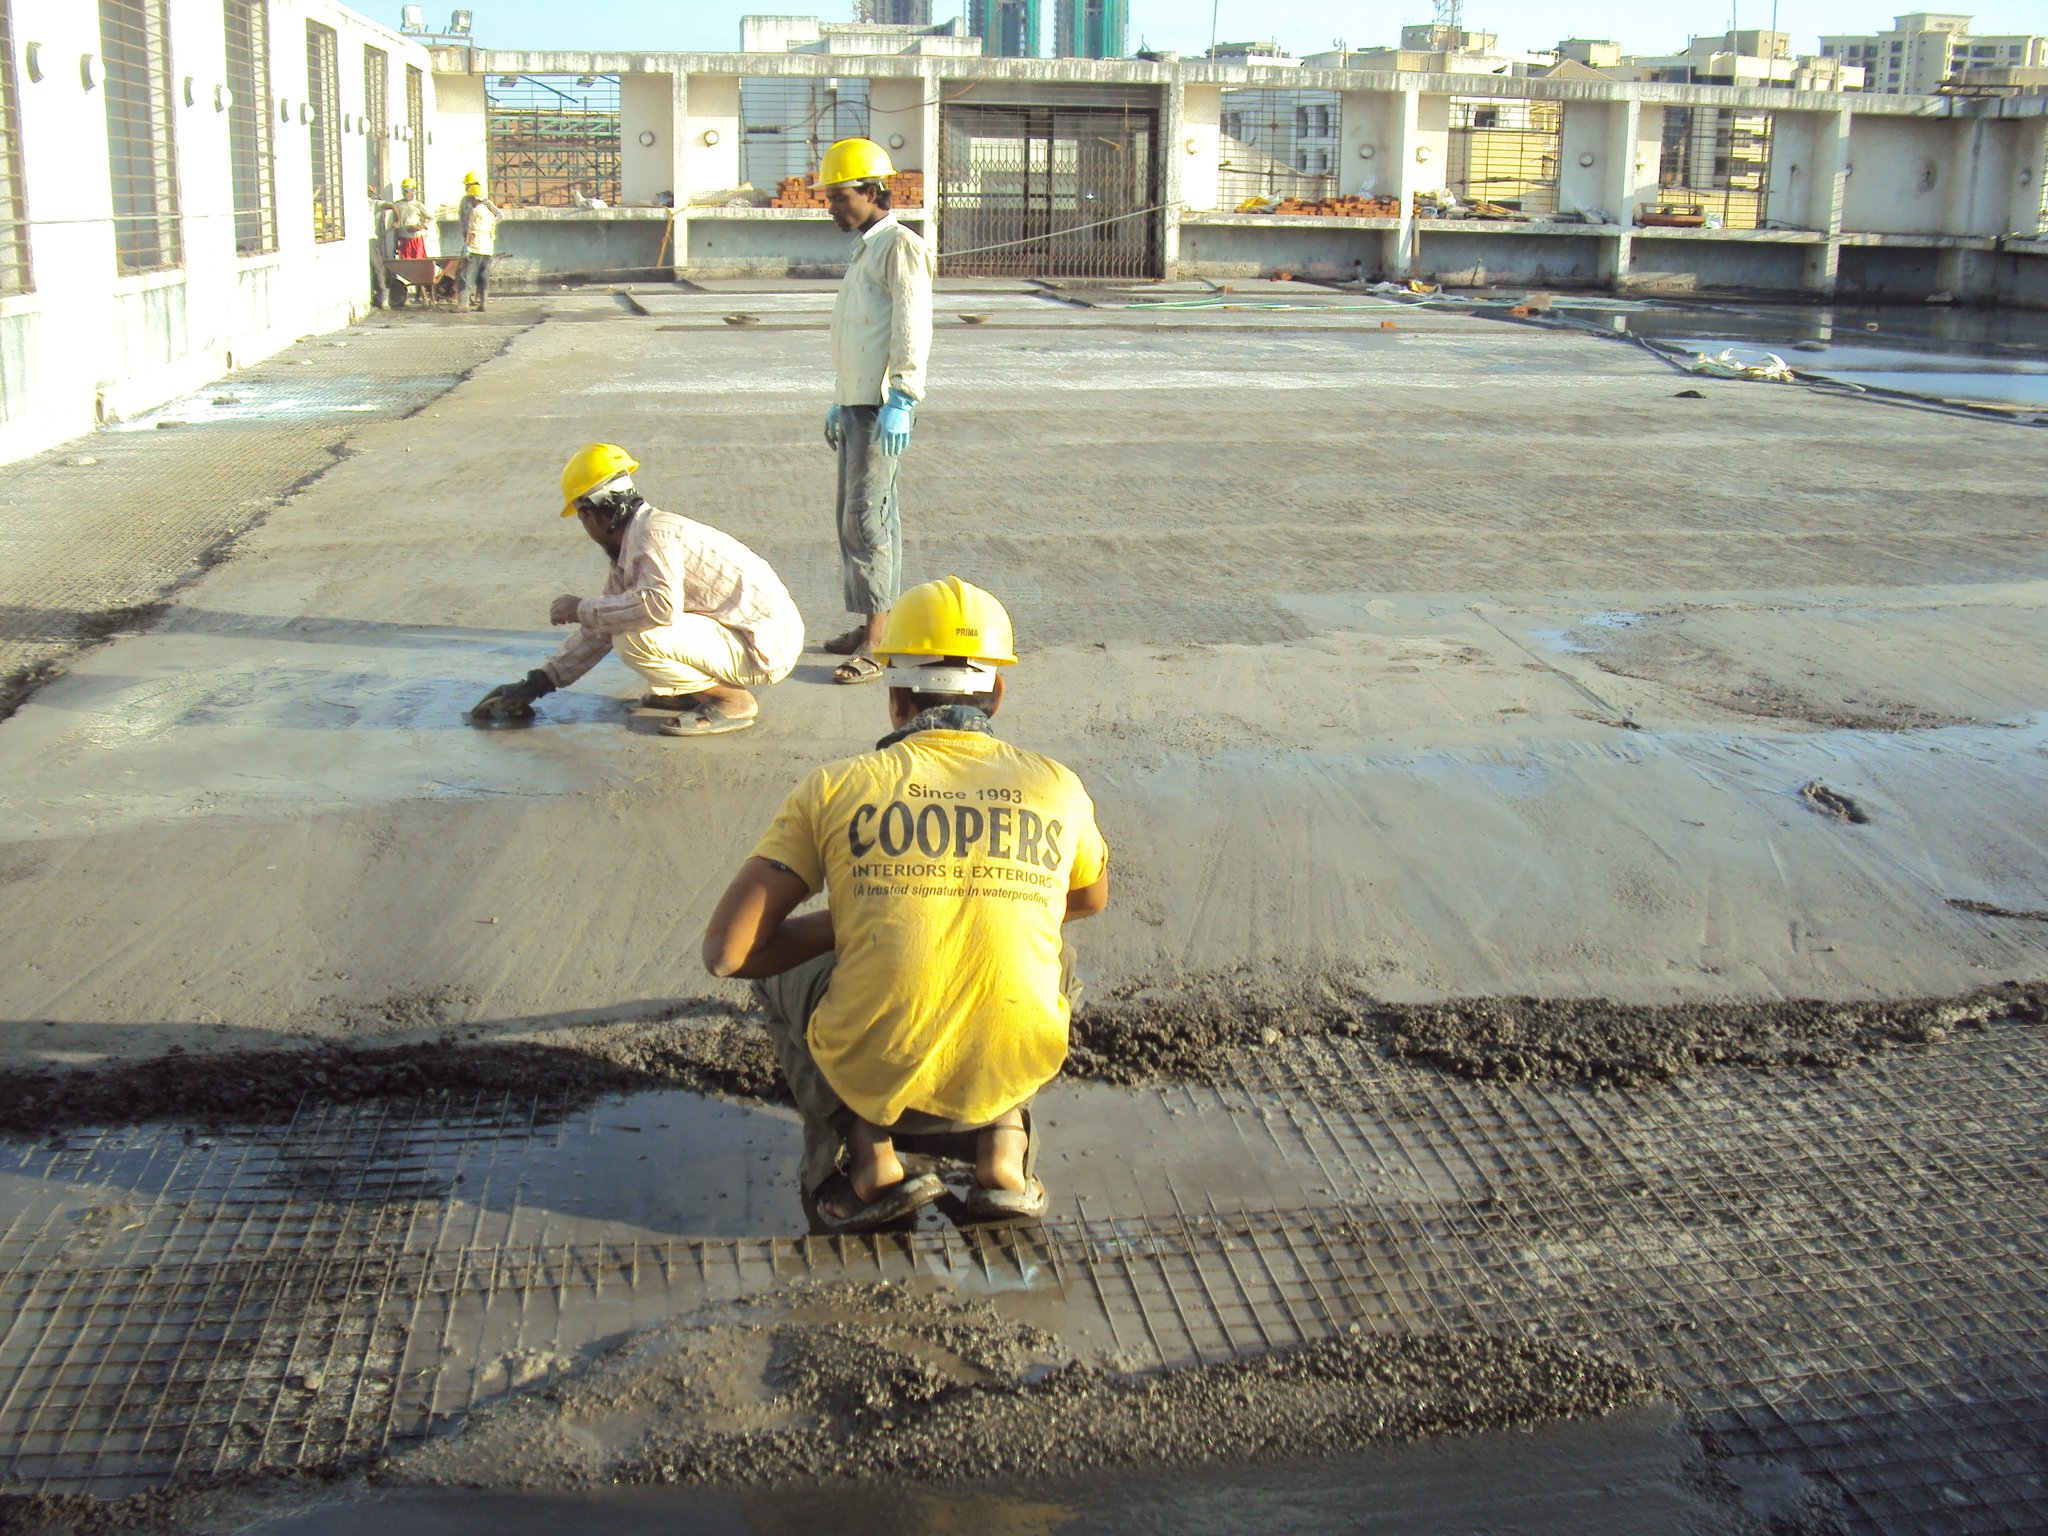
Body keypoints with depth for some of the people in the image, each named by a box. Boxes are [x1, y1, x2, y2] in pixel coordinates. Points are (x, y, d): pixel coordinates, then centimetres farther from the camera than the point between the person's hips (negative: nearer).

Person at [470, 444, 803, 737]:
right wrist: (536, 683, 20)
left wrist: (582, 609, -20)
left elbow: (660, 605, -35)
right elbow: (600, 630, 20)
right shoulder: (630, 547, 14)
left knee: (635, 637, -25)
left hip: (765, 647, -10)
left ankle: (732, 700, -8)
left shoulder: (652, 532, -17)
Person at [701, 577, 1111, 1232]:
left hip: (871, 1075, -1)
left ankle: (866, 1160, 11)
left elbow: (725, 951, -3)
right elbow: (1091, 898, 27)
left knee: (779, 968, 29)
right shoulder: (1055, 787, 5)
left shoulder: (836, 788, 0)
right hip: (1011, 1074, 2)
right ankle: (1004, 1152, 15)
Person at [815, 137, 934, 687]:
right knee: (854, 517, 12)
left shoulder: (900, 246, -9)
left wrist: (900, 401, -25)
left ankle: (875, 646, -11)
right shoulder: (865, 249, 21)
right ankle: (872, 626, 19)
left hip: (884, 407, -10)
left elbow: (912, 330, -18)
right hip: (856, 404, 10)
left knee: (867, 518, -12)